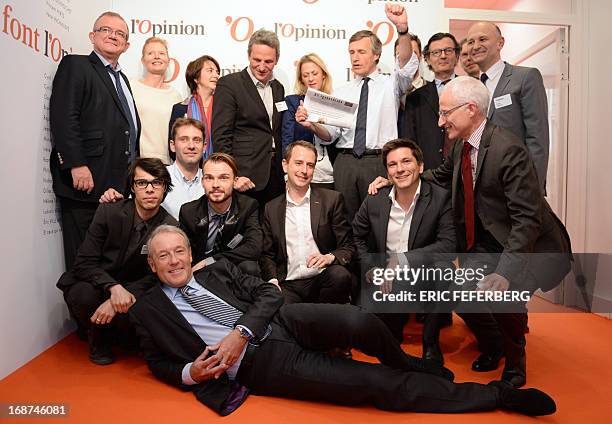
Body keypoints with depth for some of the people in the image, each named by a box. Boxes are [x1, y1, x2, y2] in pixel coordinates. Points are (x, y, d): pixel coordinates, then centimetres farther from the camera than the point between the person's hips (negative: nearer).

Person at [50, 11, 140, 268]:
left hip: (120, 184, 7)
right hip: (86, 181, -7)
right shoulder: (75, 65, 1)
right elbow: (63, 118, -11)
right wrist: (77, 165, -19)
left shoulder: (121, 78, 24)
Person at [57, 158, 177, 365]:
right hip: (95, 285, 0)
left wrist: (121, 297, -27)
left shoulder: (170, 227, -12)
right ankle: (98, 339, 2)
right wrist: (114, 287, -34)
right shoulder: (108, 212, -13)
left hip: (131, 293, 0)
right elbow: (83, 263, -16)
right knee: (86, 295, -33)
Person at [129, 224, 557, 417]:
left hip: (282, 322, 3)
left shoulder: (217, 270, 15)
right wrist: (191, 373, -7)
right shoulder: (148, 310, 13)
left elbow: (268, 294, 4)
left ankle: (407, 364, 7)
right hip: (257, 361, -3)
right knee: (374, 383, -16)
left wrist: (240, 332, -13)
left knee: (358, 321, -29)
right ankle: (497, 394, -6)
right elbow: (159, 363, 15)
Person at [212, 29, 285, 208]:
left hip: (275, 178, 6)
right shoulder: (229, 84, -4)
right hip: (245, 175, -5)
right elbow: (221, 135, -10)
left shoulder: (278, 88, 15)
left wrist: (285, 172, 11)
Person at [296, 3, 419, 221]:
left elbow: (407, 64, -13)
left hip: (379, 162, -2)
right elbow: (330, 134, 10)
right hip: (345, 161, 3)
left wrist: (402, 28, -30)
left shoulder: (390, 84, 8)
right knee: (345, 219, 6)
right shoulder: (341, 92, 15)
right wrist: (312, 124, -12)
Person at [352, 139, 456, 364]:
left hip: (426, 277, -2)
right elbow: (357, 236, 13)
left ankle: (431, 343, -10)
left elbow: (449, 244, -19)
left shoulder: (440, 198, -10)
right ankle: (394, 336, 23)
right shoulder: (374, 201, -2)